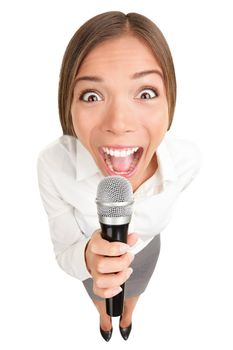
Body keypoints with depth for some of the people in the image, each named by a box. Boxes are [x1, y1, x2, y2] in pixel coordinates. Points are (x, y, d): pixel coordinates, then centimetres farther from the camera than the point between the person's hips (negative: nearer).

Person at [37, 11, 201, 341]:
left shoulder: (187, 158, -36)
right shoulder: (53, 163, -41)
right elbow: (65, 253, -27)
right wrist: (87, 258, -52)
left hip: (144, 249, 1)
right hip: (90, 253, -1)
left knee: (132, 294, 35)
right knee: (99, 295, 34)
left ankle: (127, 318, 74)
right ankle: (104, 320, 73)